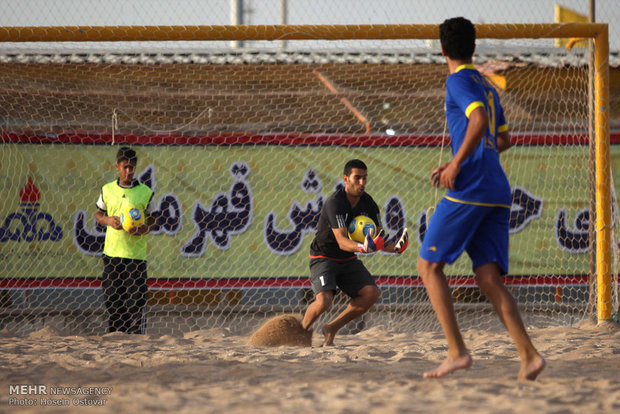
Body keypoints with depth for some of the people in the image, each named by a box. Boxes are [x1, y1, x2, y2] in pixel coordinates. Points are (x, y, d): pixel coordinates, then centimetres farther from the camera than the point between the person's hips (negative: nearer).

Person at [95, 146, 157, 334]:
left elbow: (152, 219, 6)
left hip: (135, 253, -3)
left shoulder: (145, 192, 1)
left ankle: (137, 334, -2)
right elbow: (98, 214, 16)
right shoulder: (107, 190, 8)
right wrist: (108, 220, -5)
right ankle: (114, 334, 15)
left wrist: (144, 229, -15)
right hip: (112, 252, 3)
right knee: (112, 296, 6)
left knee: (136, 297, -7)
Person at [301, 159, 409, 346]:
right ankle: (301, 331, 4)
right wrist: (362, 247, -51)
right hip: (323, 258, -6)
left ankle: (332, 328, 0)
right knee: (324, 301, -28)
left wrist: (395, 247, -22)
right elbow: (341, 241, -32)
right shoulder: (335, 203, -22)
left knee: (371, 293, -15)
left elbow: (379, 240, 0)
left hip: (348, 260, 6)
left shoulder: (368, 204, -1)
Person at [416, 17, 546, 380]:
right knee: (489, 277, 2)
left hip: (468, 190, -8)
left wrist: (456, 164, -16)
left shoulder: (459, 81, -3)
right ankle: (529, 355, -15)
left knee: (429, 265, 0)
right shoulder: (488, 87, 23)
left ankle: (457, 352, -9)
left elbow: (479, 120, -21)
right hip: (498, 192, 8)